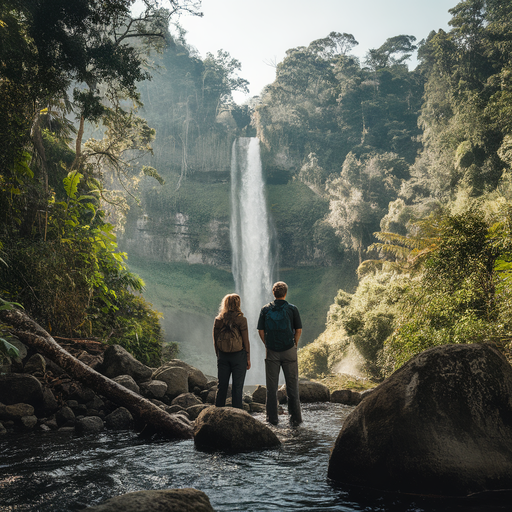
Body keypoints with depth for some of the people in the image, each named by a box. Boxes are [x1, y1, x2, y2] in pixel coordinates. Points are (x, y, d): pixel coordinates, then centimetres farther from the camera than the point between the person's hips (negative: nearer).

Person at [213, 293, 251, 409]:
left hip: (222, 356, 3)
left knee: (222, 386, 11)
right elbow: (246, 341, -6)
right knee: (237, 386, 3)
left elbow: (215, 341, 6)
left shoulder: (218, 319, 1)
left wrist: (218, 356, 15)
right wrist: (248, 358, 1)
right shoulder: (241, 319, -9)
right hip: (238, 356, -3)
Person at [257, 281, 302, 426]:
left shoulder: (265, 309, 2)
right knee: (292, 385, 6)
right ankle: (295, 417, 7)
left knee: (271, 386, 7)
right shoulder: (292, 309, -2)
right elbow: (299, 330, -1)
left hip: (271, 351, 1)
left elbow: (261, 331, 2)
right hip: (289, 350, -1)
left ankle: (272, 418, 10)